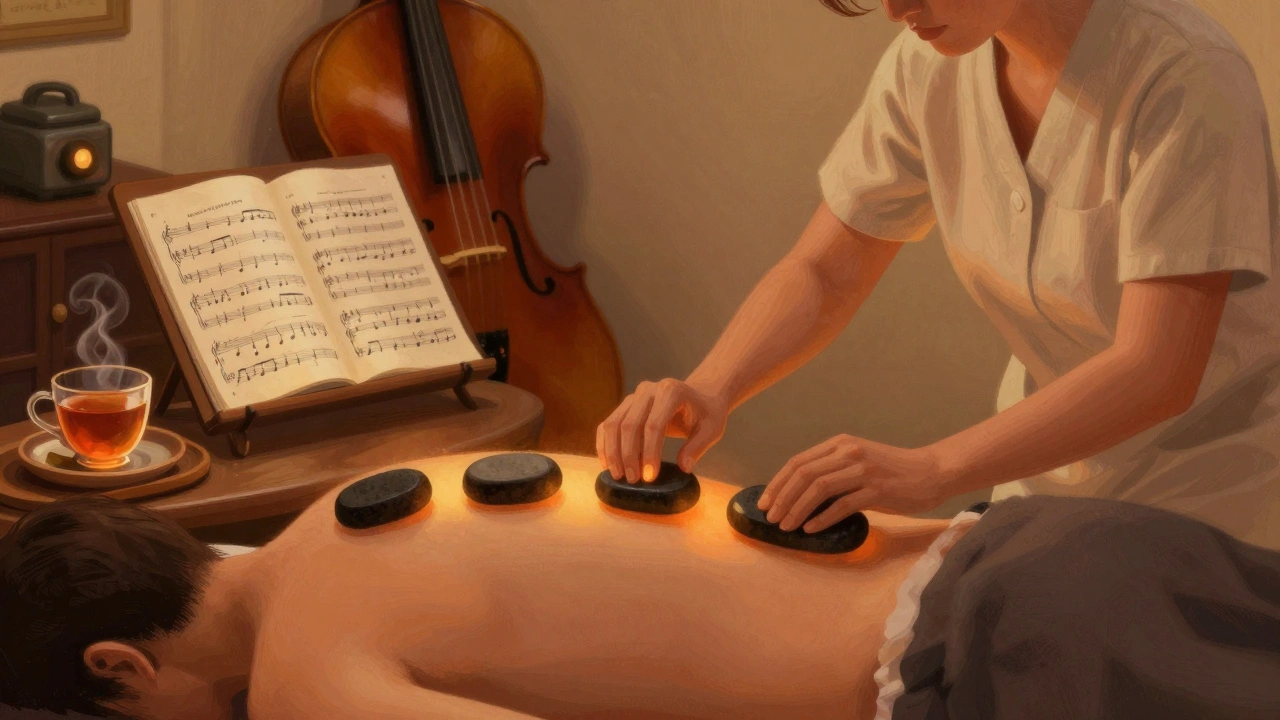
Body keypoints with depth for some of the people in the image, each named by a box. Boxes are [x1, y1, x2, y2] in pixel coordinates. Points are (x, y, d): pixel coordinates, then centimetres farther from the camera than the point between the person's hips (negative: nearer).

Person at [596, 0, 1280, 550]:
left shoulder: (1184, 74, -27)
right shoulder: (930, 62, -7)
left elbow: (1157, 371, -32)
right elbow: (823, 274, -2)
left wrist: (930, 470, -41)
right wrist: (707, 390, -21)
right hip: (1047, 470, 5)